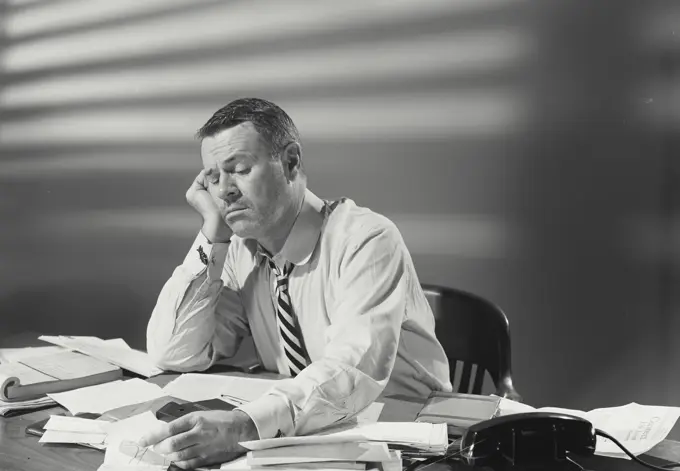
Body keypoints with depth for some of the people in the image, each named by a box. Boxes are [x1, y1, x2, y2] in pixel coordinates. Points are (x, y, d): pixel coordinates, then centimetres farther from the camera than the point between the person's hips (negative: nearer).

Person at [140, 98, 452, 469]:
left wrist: (244, 425, -41)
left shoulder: (366, 239, -16)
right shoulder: (241, 253, 0)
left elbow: (356, 370, -29)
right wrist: (213, 237, -10)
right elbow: (173, 355, -5)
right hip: (300, 438, 5)